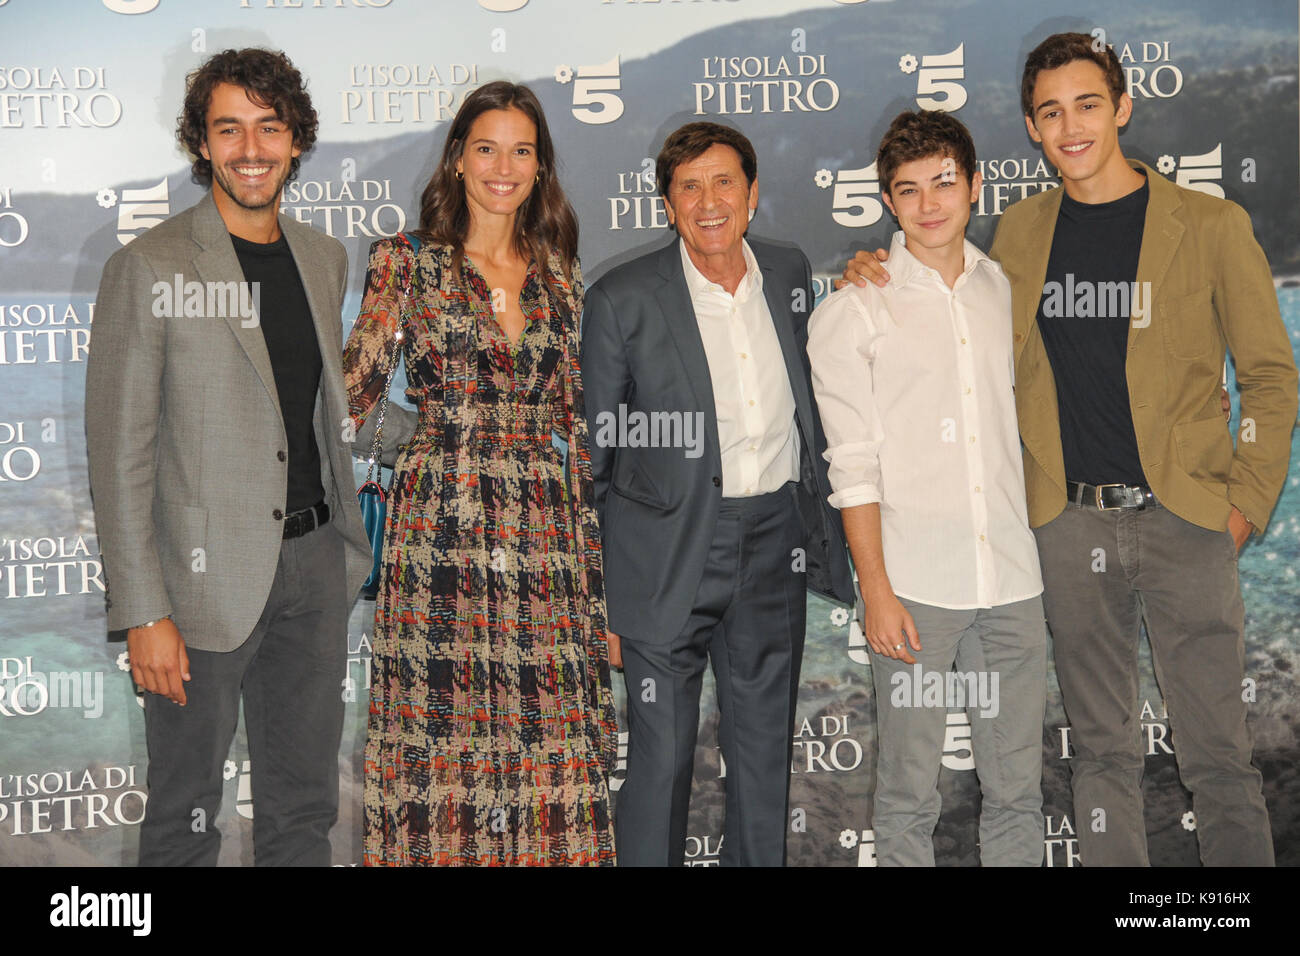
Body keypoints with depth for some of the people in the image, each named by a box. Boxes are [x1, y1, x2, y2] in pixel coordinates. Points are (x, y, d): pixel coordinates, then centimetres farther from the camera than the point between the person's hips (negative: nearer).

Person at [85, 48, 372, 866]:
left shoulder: (324, 260, 9)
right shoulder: (149, 269, -8)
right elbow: (120, 452, -11)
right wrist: (143, 613, -14)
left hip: (315, 559, 5)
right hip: (207, 574, -5)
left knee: (305, 806, 15)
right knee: (186, 814, 7)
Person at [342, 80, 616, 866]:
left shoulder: (562, 277, 12)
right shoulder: (408, 263, 4)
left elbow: (575, 419, 13)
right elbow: (355, 388, 0)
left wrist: (591, 547, 10)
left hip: (544, 531, 3)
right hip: (441, 526, -2)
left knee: (551, 736, 2)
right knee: (441, 734, 0)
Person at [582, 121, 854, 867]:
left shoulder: (790, 273, 4)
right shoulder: (623, 301, -10)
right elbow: (595, 455, -6)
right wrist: (594, 596, -7)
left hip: (775, 543, 4)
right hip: (670, 551, -4)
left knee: (766, 753, 16)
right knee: (661, 757, 3)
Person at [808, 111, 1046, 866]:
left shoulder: (1008, 291, 10)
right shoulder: (854, 310, -2)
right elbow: (853, 465, -4)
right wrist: (877, 592, -9)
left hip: (1012, 577, 4)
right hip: (915, 583, -3)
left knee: (1017, 788, 10)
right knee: (909, 790, 4)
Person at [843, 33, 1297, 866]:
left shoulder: (1211, 225, -1)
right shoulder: (1020, 232, 9)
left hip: (1184, 517, -3)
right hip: (1071, 523, 3)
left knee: (1217, 754, 1)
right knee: (1103, 748, 12)